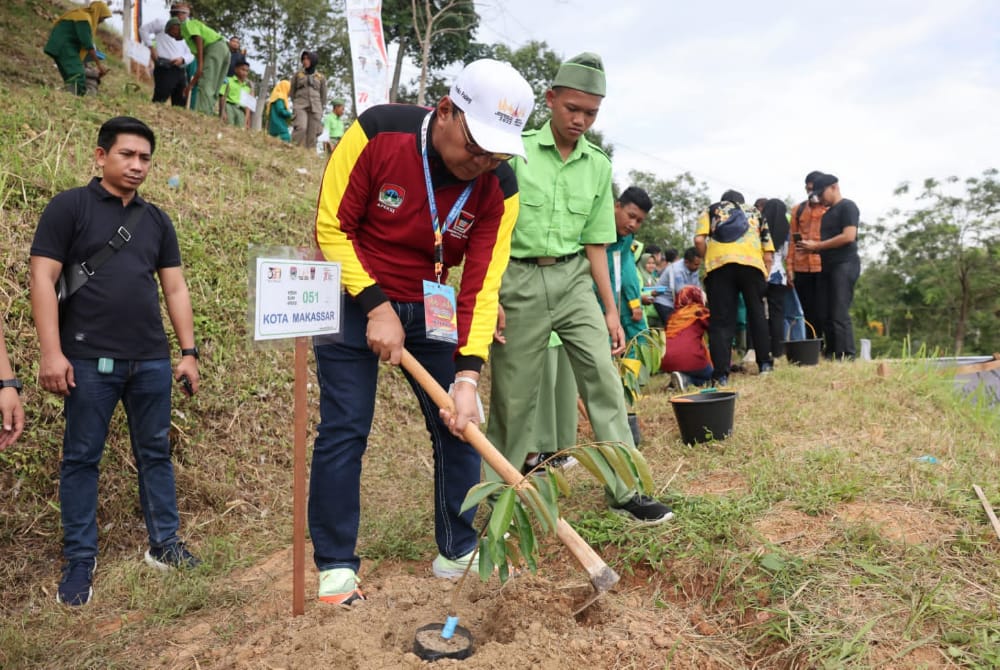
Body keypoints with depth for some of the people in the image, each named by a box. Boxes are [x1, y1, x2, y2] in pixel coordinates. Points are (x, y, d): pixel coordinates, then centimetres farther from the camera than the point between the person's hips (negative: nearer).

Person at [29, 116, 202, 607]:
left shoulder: (156, 221, 13)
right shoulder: (69, 207, 0)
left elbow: (175, 288, 14)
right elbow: (43, 279, -6)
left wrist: (188, 351, 8)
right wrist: (51, 352, -13)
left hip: (152, 360, 4)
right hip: (90, 360, -4)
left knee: (155, 453, 11)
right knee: (81, 458, 5)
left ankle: (164, 545, 23)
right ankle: (79, 561, 16)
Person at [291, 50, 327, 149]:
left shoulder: (320, 78, 13)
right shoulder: (298, 75, 13)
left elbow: (323, 95, 17)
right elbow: (292, 91, 18)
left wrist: (321, 110, 13)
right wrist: (294, 104, 12)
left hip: (315, 108, 1)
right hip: (300, 106, -1)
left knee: (312, 133, -6)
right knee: (301, 128, -24)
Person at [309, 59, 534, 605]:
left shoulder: (499, 188, -14)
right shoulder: (375, 134, -21)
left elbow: (482, 284, -14)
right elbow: (331, 228, -15)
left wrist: (467, 375, -23)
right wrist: (376, 307, -21)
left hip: (429, 307, 3)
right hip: (356, 299, -3)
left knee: (458, 425, 3)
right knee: (343, 430, -5)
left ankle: (458, 552, 20)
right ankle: (335, 564, 11)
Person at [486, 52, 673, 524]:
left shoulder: (598, 167, 9)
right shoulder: (516, 152, -4)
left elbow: (594, 244, 12)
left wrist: (611, 310, 10)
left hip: (574, 279, 4)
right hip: (519, 278, -3)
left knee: (605, 380, -3)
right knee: (513, 396, 3)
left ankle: (625, 491, 7)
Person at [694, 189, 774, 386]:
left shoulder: (711, 210, 27)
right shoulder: (756, 214, 33)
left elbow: (699, 240, 6)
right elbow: (768, 255, 20)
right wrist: (764, 278, 25)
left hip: (719, 265, -1)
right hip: (752, 264, 1)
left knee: (721, 320, -1)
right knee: (757, 314, 17)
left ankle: (721, 374, -6)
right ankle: (765, 363, 22)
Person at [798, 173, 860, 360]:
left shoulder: (847, 207, -5)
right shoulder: (828, 212, 22)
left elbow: (848, 236, -16)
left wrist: (817, 245, -12)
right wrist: (812, 248, 3)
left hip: (844, 265, -9)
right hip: (829, 266, 9)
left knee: (840, 314, -13)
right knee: (828, 315, 5)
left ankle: (846, 358, -12)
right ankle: (831, 355, 8)